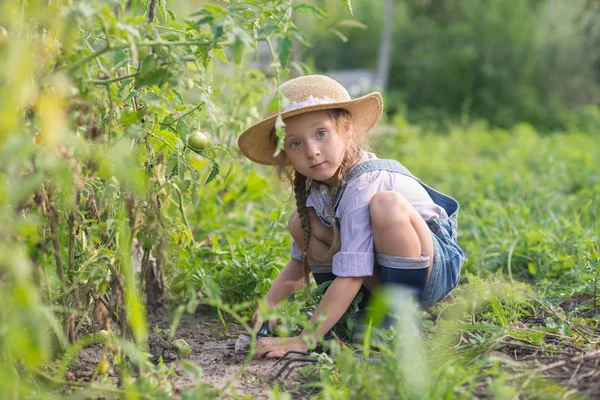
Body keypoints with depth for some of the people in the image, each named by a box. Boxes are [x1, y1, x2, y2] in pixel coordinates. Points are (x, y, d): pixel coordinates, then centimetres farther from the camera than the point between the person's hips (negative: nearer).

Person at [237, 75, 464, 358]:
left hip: (437, 266, -7)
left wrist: (304, 340, -32)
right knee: (301, 223, -7)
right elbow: (301, 259, 8)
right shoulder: (315, 185, -4)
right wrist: (269, 303, -7)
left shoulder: (361, 186, -28)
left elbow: (351, 275, -32)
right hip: (379, 283, 8)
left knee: (386, 204, -36)